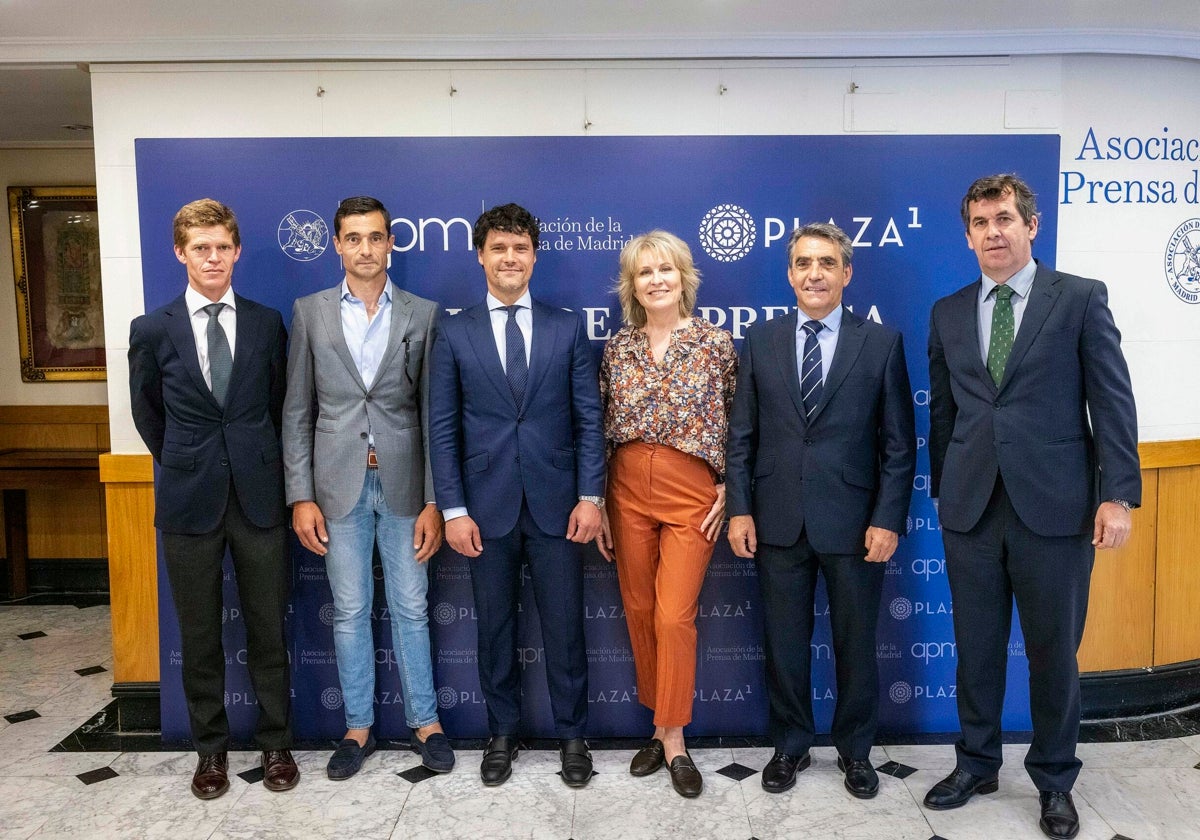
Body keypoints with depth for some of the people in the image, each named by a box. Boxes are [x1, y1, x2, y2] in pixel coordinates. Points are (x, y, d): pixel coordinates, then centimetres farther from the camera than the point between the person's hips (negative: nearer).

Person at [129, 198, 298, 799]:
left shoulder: (267, 323, 3)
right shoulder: (152, 330, 1)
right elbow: (147, 414, 12)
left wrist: (256, 464, 11)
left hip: (258, 495, 0)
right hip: (189, 499, 0)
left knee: (267, 628, 8)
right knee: (199, 634, 10)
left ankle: (276, 743, 24)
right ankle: (210, 748, 27)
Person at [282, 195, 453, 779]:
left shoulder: (422, 314, 1)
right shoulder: (310, 312, 4)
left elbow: (432, 412, -1)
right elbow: (297, 411, 4)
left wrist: (434, 500, -5)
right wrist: (301, 496, -3)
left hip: (403, 483, -1)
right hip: (339, 484, 1)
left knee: (410, 609, 9)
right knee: (349, 612, 10)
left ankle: (425, 722, 25)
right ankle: (358, 726, 26)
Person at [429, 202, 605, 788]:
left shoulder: (567, 328, 4)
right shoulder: (454, 333, 3)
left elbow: (589, 418, 3)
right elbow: (443, 427, 1)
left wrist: (590, 496, -5)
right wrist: (453, 509, -4)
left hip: (556, 503, 0)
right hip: (487, 505, 0)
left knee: (565, 627, 8)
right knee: (494, 628, 12)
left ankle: (571, 735, 26)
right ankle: (502, 733, 31)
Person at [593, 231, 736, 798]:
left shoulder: (716, 344, -2)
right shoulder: (617, 348, 5)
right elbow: (603, 431, 8)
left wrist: (726, 493, -4)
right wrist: (598, 504, 7)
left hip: (692, 494, -3)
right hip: (628, 491, 3)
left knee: (674, 617, -5)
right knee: (639, 611, 10)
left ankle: (674, 740, 12)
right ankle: (661, 726, 27)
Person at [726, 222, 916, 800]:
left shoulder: (882, 343, 0)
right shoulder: (761, 341, 5)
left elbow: (899, 443, -1)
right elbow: (741, 436, 5)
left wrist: (888, 519, -8)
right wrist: (739, 508, -2)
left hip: (854, 523, -1)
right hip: (778, 522, 2)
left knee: (856, 643, 12)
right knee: (784, 642, 12)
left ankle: (855, 751, 32)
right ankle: (790, 746, 31)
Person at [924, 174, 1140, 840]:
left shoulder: (1081, 299, 0)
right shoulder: (948, 313, 9)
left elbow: (1112, 401, -3)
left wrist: (1117, 494, -10)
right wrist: (942, 491, 12)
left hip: (1054, 506, -2)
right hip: (970, 508, 3)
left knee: (1054, 651, 10)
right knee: (976, 647, 12)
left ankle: (1054, 780, 29)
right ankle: (977, 764, 31)